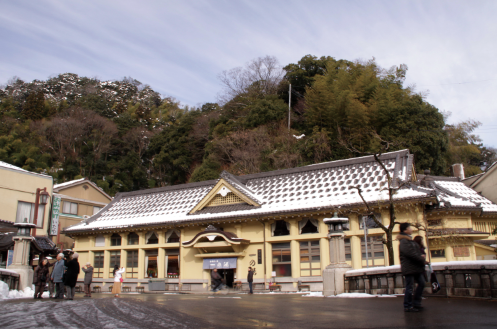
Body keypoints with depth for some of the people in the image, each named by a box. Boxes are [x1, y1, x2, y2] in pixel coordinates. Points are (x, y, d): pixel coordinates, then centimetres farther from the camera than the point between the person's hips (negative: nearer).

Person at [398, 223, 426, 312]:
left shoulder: (410, 240, 18)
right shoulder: (404, 242, -16)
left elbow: (417, 251, 22)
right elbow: (411, 254, -24)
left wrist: (421, 256, 0)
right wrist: (422, 260, -12)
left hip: (416, 268, 10)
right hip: (409, 268, -10)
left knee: (421, 283, 14)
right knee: (409, 287, -4)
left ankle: (416, 303, 23)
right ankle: (408, 306, 6)